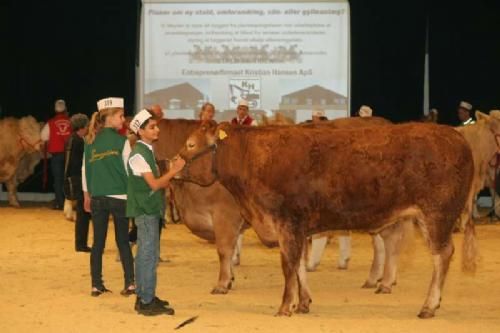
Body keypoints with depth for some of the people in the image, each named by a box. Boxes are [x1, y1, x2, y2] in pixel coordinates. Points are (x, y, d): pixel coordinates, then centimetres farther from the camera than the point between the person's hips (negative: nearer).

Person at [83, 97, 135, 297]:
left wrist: (87, 195, 19)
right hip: (119, 196, -3)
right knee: (123, 241, 7)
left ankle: (96, 285, 7)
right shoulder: (121, 141, -6)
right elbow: (129, 169, -3)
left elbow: (85, 170, 9)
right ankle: (130, 283, 2)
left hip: (97, 198, 3)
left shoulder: (90, 141, 5)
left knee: (98, 242, 7)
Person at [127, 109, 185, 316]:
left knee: (145, 254, 13)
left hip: (148, 209, 9)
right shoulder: (139, 153, -16)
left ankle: (144, 296, 19)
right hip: (145, 209, -9)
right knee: (149, 255, -8)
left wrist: (171, 174, 1)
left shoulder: (147, 151, 13)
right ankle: (147, 302, -6)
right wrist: (174, 170, -14)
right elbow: (154, 184, -20)